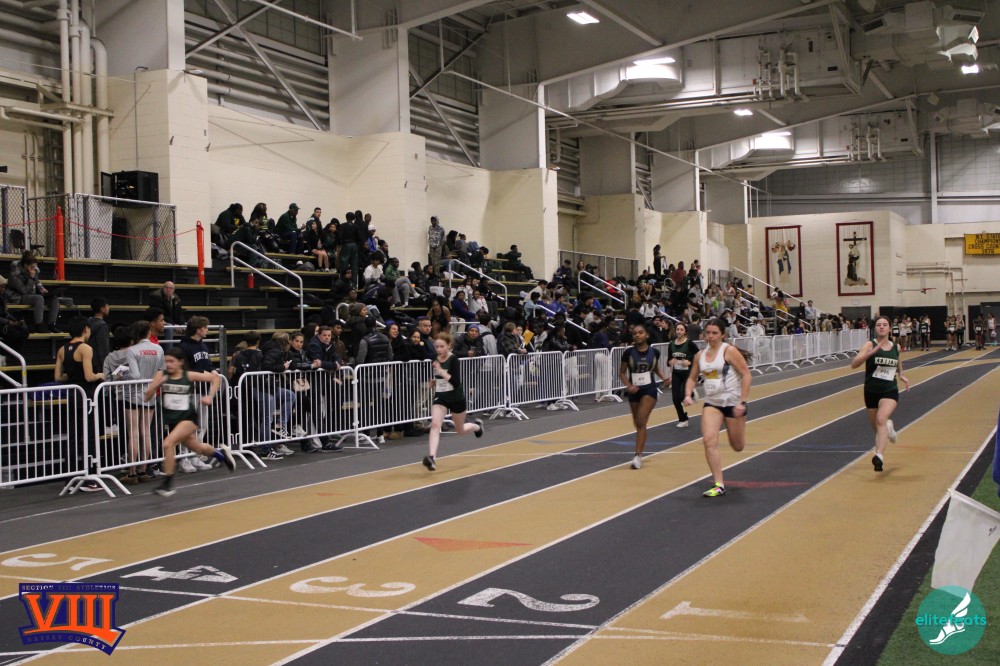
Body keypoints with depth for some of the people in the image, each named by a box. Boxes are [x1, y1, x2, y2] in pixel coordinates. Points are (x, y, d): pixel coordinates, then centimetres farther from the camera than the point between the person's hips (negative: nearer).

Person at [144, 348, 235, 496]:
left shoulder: (189, 376, -11)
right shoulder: (161, 375, -6)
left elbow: (215, 377, -1)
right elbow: (147, 397, -8)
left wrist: (210, 397, -11)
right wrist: (156, 384, -24)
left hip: (188, 418, -5)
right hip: (171, 419, 5)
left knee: (168, 443, -26)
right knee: (198, 448, 23)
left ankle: (167, 484, -12)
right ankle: (220, 453, 56)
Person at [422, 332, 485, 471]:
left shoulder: (453, 359, -19)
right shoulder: (435, 360, -3)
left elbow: (456, 382, -28)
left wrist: (441, 372, -34)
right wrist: (433, 383, -4)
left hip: (456, 398, -3)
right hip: (440, 397, 3)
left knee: (460, 430, 17)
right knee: (435, 424, -21)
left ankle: (477, 425, 51)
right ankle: (432, 457, -30)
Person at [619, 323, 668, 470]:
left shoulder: (654, 352, -3)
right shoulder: (629, 353, -7)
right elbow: (622, 372, 0)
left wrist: (664, 378, -1)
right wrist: (628, 385, -16)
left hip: (649, 389, -2)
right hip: (634, 391, 2)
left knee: (641, 422, -17)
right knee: (637, 423, 15)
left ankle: (638, 456, -18)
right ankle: (639, 452, 38)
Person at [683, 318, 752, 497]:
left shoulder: (729, 351, -11)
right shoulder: (700, 355, 5)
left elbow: (746, 375, -13)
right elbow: (692, 378, 17)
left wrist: (743, 402, -18)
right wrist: (688, 395, -3)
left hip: (733, 402, -4)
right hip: (712, 403, 4)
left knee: (737, 447, 9)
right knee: (709, 440, -16)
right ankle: (719, 485, -10)